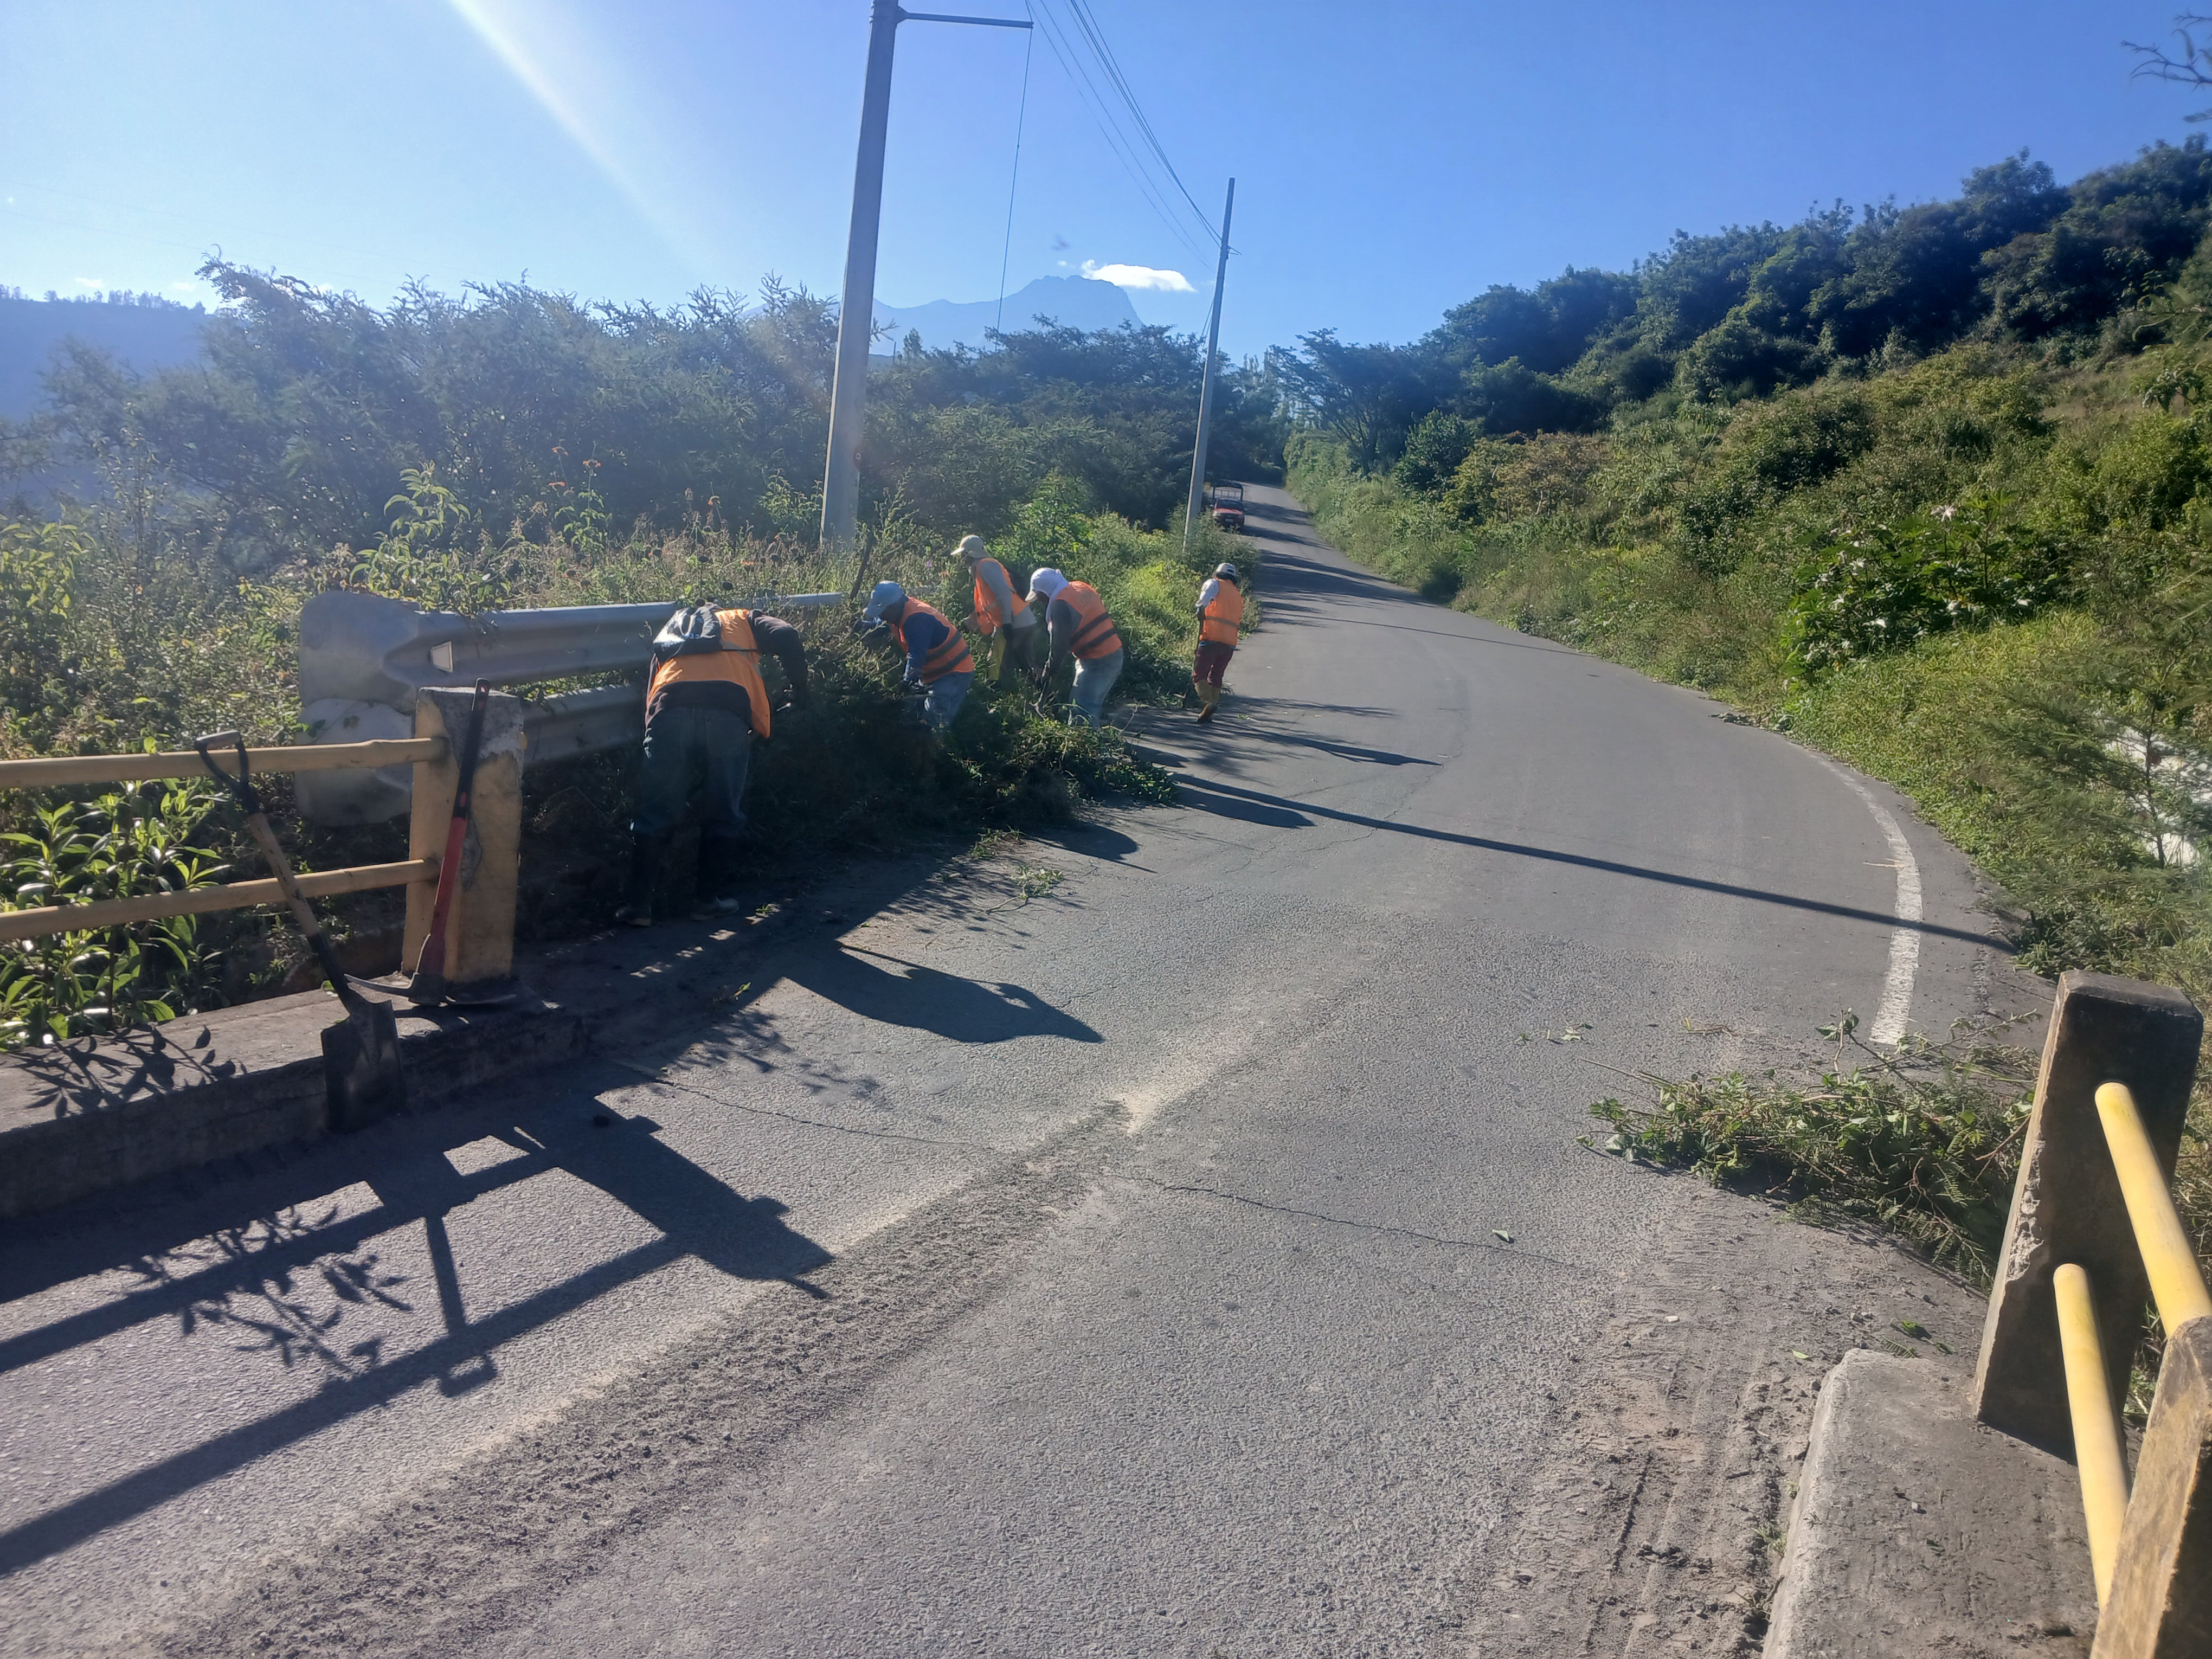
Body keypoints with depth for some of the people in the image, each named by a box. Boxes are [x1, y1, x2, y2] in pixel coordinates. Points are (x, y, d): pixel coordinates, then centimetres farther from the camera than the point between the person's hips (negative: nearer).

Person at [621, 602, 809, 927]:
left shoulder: (670, 630, 38)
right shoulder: (743, 620, 31)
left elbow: (650, 690, 30)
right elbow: (787, 638, 11)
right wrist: (799, 692, 19)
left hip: (670, 709, 2)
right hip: (728, 711, -2)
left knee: (654, 814, 8)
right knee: (723, 814, 12)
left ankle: (638, 904, 7)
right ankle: (713, 898, 16)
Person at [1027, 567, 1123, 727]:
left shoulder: (1061, 604, -15)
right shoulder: (1082, 588, 12)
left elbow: (1060, 641, -14)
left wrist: (1053, 667, 1)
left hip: (1096, 662, -10)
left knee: (1082, 711, -12)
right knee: (1095, 704, 20)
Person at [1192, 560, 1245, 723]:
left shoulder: (1216, 584, 9)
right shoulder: (1239, 596, 27)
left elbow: (1207, 594, -15)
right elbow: (1240, 622, 21)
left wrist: (1201, 607, -21)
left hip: (1212, 638, -6)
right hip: (1231, 642, 6)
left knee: (1199, 674, -5)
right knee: (1216, 677, 15)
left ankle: (1207, 702, -24)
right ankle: (1214, 702, 9)